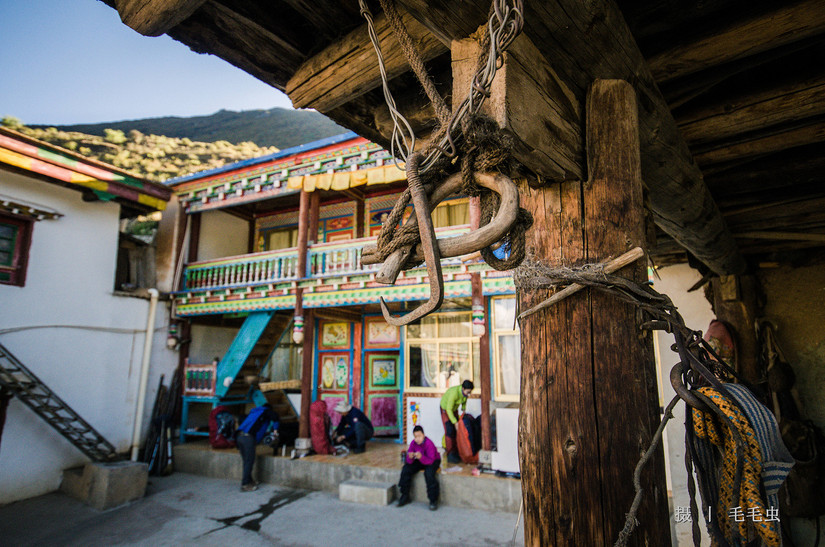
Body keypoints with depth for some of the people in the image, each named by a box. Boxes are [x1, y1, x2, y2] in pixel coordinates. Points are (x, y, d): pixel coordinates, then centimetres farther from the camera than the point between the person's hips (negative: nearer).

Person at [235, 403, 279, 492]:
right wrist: (275, 429, 3)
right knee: (249, 461, -1)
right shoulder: (267, 411, 14)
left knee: (246, 460, 16)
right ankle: (245, 485, 2)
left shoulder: (254, 411, 35)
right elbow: (274, 415, -6)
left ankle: (248, 480, 26)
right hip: (248, 437, -7)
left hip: (239, 435, 7)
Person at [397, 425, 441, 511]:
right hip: (419, 461, 5)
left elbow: (430, 460, -34)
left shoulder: (429, 444, -29)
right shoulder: (413, 443, -15)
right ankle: (405, 496, 0)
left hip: (433, 461, -5)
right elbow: (409, 462, -13)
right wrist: (410, 458, -37)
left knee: (429, 473, -35)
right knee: (405, 469, -16)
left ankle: (433, 501, -19)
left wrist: (421, 457, -52)